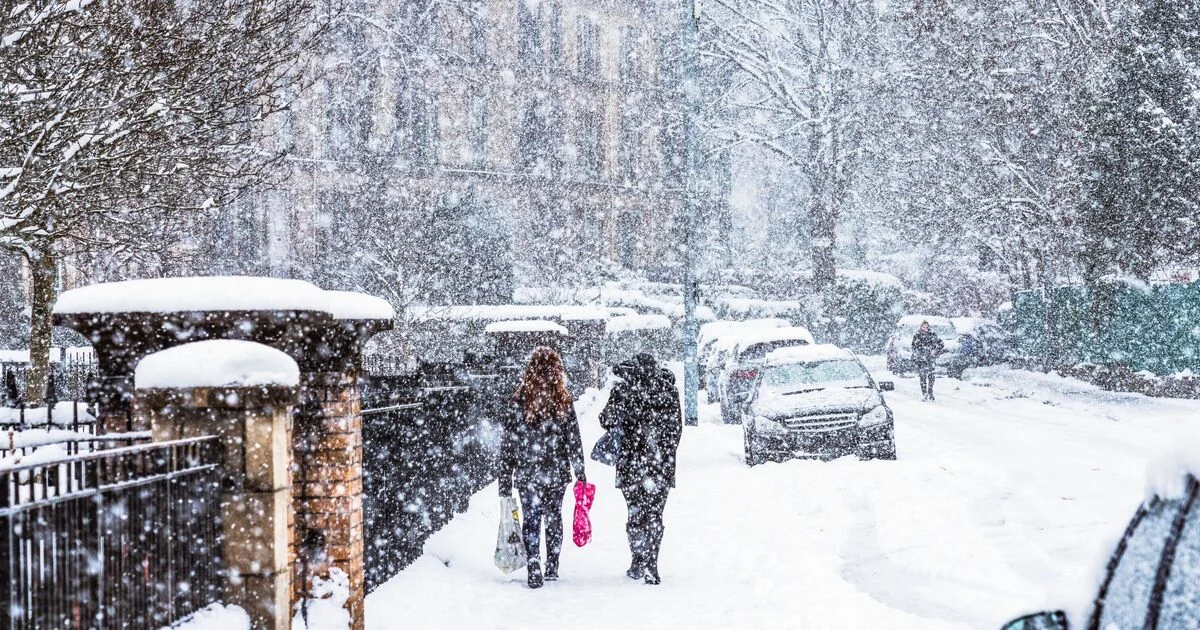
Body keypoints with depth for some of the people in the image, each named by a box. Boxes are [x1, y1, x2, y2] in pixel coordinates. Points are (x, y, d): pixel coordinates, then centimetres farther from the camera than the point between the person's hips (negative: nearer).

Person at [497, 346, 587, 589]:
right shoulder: (564, 401, -6)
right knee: (554, 517, 15)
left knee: (531, 520, 2)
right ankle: (552, 569, 24)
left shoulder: (519, 401, -8)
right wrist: (580, 474, 6)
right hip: (557, 472, 2)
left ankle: (534, 571, -8)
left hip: (526, 473, -1)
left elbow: (507, 444, -5)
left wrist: (505, 480, 2)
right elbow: (574, 442, -2)